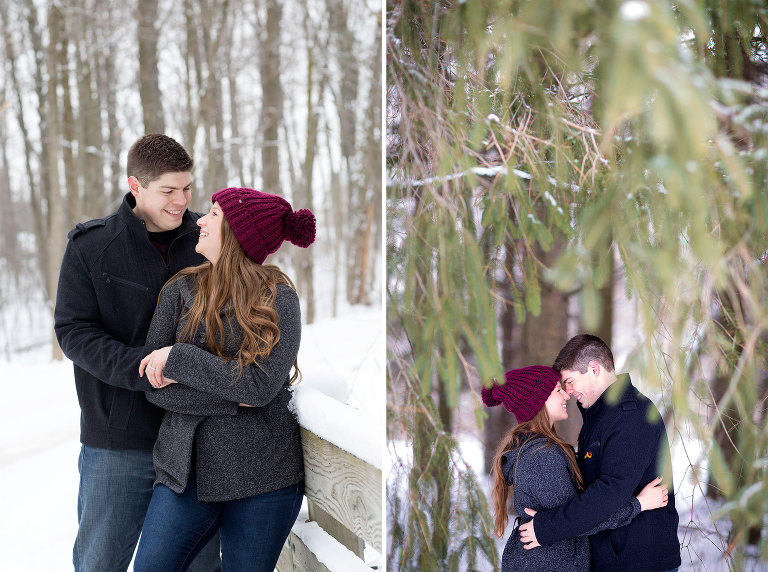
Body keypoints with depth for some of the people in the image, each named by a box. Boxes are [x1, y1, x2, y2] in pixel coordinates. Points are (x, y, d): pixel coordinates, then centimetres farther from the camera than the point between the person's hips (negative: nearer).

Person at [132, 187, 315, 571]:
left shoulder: (278, 300, -5)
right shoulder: (181, 291, 5)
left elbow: (260, 385, -18)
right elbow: (152, 384, -2)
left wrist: (178, 358, -14)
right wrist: (231, 395, -14)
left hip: (262, 479, -2)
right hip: (187, 468, 3)